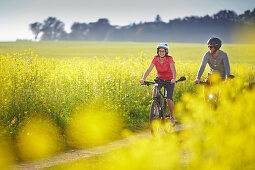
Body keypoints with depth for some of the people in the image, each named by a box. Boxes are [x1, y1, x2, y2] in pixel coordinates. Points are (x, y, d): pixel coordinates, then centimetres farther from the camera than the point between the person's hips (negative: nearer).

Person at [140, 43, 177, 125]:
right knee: (155, 90, -30)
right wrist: (143, 78, -41)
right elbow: (149, 69, -24)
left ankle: (172, 116, 10)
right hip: (159, 78, 3)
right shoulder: (155, 59, -15)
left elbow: (173, 70, -36)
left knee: (169, 99, -13)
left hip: (169, 80, -2)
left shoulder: (169, 59, -22)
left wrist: (174, 79, -56)